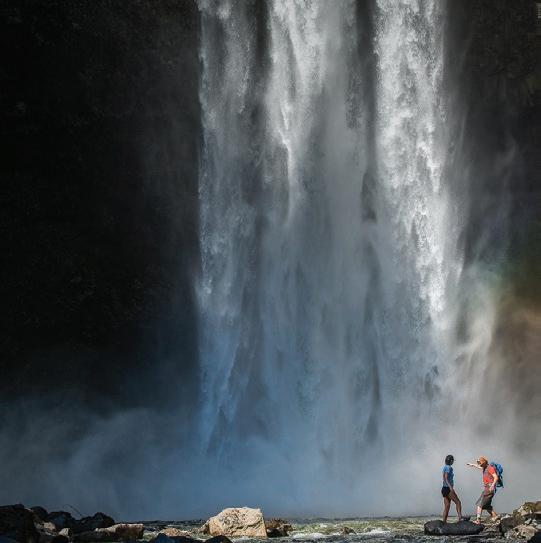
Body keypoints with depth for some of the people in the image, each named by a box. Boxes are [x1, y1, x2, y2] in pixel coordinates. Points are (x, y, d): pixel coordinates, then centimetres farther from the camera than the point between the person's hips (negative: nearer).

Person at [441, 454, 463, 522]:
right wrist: (450, 487, -29)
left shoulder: (445, 467, 17)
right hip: (447, 488, -9)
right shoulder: (448, 468, -10)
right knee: (458, 502, -9)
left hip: (444, 489, 9)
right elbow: (446, 479, -20)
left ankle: (444, 522, 2)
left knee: (446, 507, 6)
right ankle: (460, 517, -21)